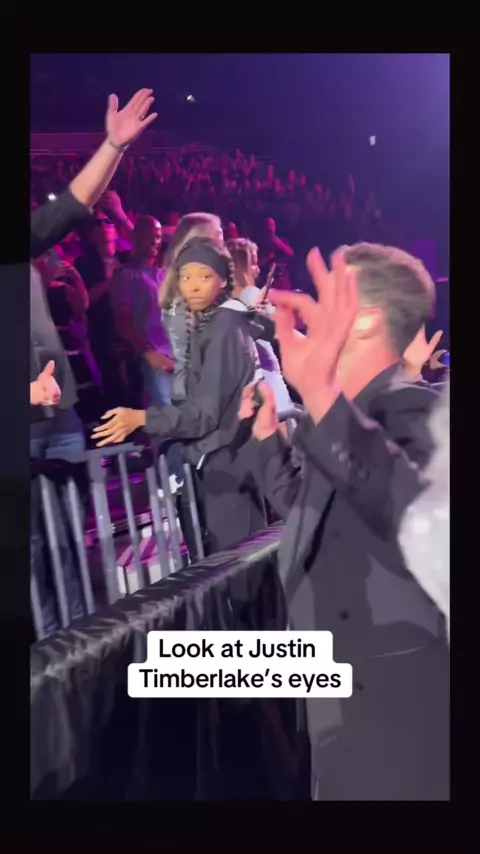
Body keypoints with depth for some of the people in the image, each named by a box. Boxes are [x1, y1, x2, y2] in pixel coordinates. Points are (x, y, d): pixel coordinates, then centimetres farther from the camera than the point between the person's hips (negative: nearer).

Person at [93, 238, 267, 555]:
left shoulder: (224, 329, -17)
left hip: (225, 460, -9)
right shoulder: (207, 325, 11)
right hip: (221, 458, 9)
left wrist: (141, 419, -23)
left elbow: (207, 412, -20)